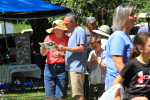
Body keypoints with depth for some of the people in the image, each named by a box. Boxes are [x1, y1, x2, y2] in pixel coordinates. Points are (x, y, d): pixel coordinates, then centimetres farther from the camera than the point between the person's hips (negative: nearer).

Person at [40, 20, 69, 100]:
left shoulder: (67, 39, 1)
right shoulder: (49, 38, 11)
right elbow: (43, 54, 10)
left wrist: (61, 55, -23)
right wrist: (43, 50, -14)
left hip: (62, 69, -3)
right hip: (49, 68, 3)